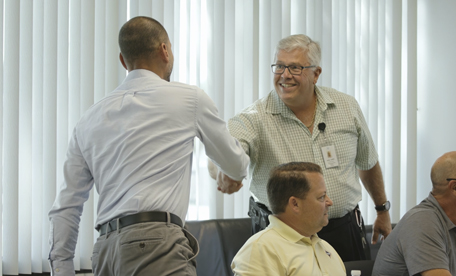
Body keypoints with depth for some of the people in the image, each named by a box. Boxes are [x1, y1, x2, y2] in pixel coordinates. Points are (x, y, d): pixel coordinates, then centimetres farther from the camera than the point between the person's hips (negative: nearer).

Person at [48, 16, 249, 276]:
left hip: (105, 249, 6)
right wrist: (235, 175, 45)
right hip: (155, 243, -6)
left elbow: (66, 208, 18)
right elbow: (235, 163, 21)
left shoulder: (90, 119, 19)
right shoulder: (189, 98, 7)